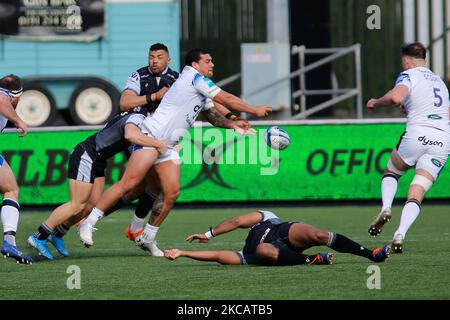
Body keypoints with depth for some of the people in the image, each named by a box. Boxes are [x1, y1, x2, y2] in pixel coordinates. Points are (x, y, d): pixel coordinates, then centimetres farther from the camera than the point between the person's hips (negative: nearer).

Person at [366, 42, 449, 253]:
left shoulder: (408, 75, 4)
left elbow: (396, 96, -18)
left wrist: (376, 102, 2)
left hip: (417, 133, -4)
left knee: (391, 172, 23)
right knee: (416, 196, 1)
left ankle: (386, 208, -3)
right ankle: (400, 234, -18)